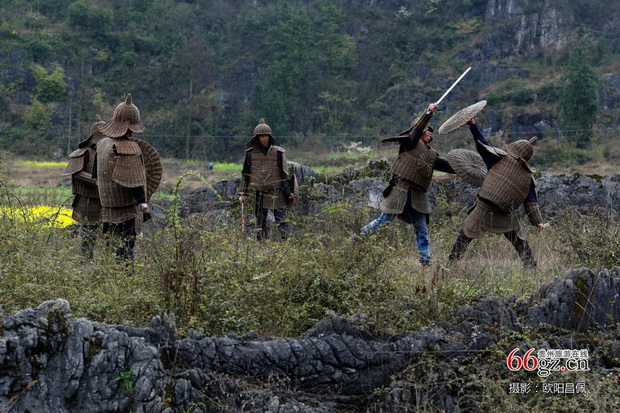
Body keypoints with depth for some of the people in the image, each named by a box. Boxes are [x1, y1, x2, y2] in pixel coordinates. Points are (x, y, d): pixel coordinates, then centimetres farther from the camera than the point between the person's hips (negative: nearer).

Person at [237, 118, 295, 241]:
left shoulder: (278, 153, 0)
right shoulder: (251, 153, 5)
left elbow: (285, 174, 1)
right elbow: (245, 175, 11)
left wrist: (289, 192, -5)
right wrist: (243, 193, 7)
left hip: (276, 193, -2)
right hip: (259, 194, 2)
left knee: (281, 221, -7)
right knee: (260, 223, 7)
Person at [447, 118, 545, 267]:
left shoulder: (502, 159, -6)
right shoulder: (527, 176, 4)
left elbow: (483, 146, -3)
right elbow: (531, 202, 2)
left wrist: (473, 126, 2)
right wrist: (538, 221, 7)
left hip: (484, 210, -3)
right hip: (505, 216, 3)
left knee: (464, 236, 9)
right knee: (519, 241, 20)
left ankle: (451, 263, 7)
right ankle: (531, 265, 20)